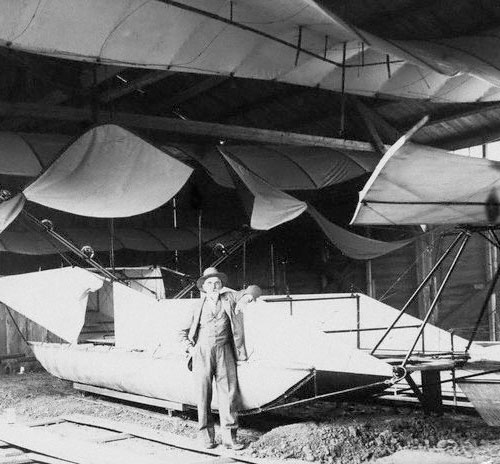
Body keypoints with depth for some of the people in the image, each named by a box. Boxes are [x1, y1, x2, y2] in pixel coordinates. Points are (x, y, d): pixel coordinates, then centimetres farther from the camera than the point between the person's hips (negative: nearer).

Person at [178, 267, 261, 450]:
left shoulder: (229, 298, 12)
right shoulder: (199, 308, 14)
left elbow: (254, 290, 10)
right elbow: (183, 332, 20)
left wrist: (247, 297, -12)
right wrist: (190, 348, 3)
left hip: (224, 350, 0)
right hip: (202, 351, 1)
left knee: (228, 392, -6)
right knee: (203, 394, 0)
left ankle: (229, 436, -1)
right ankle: (206, 435, 9)